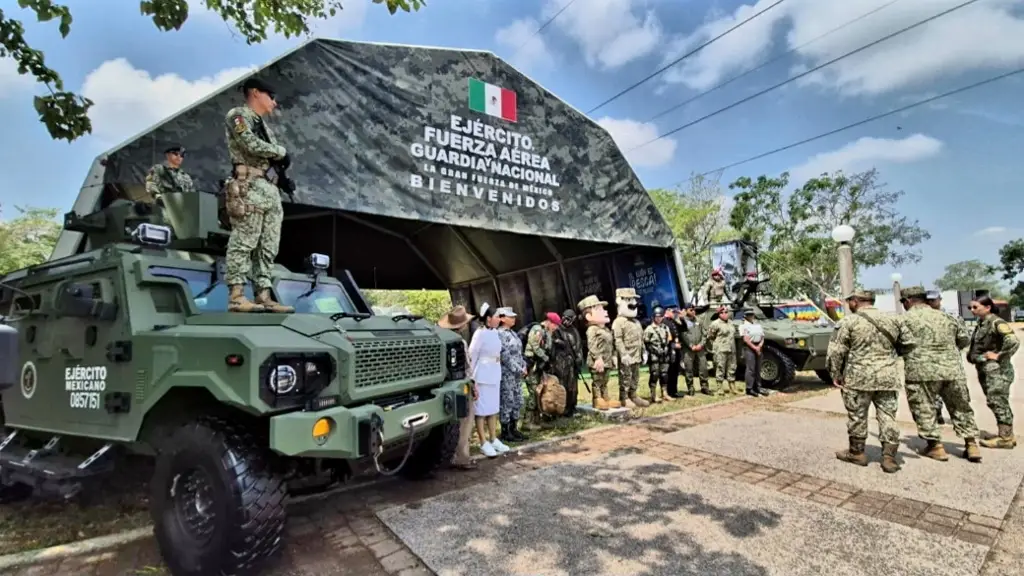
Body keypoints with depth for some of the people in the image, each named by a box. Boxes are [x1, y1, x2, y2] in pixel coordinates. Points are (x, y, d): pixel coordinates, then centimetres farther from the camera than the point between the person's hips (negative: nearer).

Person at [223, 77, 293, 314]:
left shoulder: (264, 127, 28)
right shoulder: (237, 115, 4)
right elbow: (252, 145, -12)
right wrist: (281, 151, 1)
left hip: (270, 189, 8)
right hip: (249, 187, -8)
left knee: (268, 247, 4)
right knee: (243, 242, -12)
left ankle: (263, 296, 5)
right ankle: (236, 296, -13)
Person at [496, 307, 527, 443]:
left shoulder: (513, 333, 15)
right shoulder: (499, 334, -13)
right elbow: (505, 356, -18)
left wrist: (524, 366, 5)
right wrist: (519, 370, -14)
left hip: (517, 374, 9)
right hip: (506, 374, -9)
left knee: (517, 401, 13)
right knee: (507, 402, -2)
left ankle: (513, 429, 25)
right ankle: (505, 432, 8)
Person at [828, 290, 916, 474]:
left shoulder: (849, 321, -9)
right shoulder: (894, 319, 5)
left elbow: (835, 350, -11)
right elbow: (909, 343, 11)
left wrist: (835, 373, -1)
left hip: (858, 377, -4)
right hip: (888, 377, 4)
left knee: (857, 416, 9)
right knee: (888, 416, 10)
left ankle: (857, 453, 20)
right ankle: (889, 457, 10)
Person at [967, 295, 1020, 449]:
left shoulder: (997, 323, -12)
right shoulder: (980, 324, 14)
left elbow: (1014, 342, -25)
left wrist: (999, 356, -17)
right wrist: (971, 355, 9)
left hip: (997, 369, -9)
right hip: (984, 369, 9)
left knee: (997, 402, -6)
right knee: (995, 402, 13)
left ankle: (1005, 438, 1)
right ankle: (1008, 435, 22)